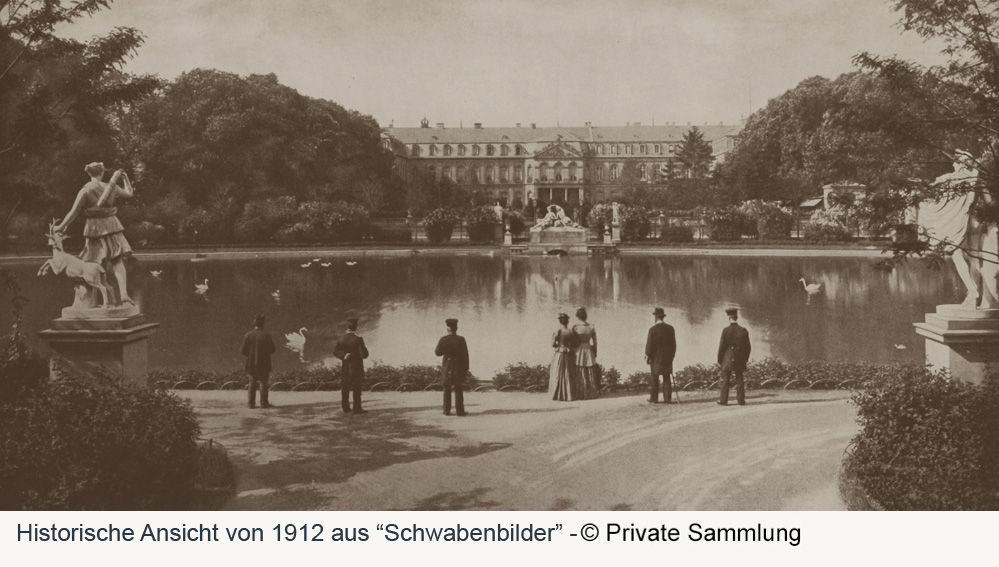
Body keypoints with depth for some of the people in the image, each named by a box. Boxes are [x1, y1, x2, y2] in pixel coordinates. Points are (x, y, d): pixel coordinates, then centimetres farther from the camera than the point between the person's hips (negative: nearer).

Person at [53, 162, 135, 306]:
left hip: (95, 229, -2)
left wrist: (61, 227, 1)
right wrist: (125, 178, 32)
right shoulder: (111, 187, 2)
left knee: (98, 265, 7)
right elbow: (129, 193, 19)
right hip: (112, 226, 2)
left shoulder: (85, 190, -7)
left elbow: (74, 212, -8)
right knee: (118, 262, -1)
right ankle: (123, 293, -18)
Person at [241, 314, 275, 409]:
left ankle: (251, 403, 10)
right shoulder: (266, 335, -11)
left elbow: (244, 351, -4)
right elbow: (272, 350, -6)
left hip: (251, 364, 2)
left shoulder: (247, 335, -5)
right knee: (263, 383, 6)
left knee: (252, 383, 11)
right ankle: (264, 403, 6)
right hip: (264, 364, -2)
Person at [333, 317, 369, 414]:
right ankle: (357, 408, 1)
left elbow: (335, 351, -5)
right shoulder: (357, 340, -16)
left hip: (345, 367, 5)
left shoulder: (342, 338, 0)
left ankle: (346, 408, 17)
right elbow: (364, 354, -15)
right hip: (356, 366, -5)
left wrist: (344, 356, -12)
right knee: (356, 389, 1)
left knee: (345, 388, 12)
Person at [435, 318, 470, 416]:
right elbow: (465, 355, -7)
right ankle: (460, 410, 1)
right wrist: (466, 369, 0)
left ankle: (447, 410, 9)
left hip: (447, 367, 1)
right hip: (459, 367, -1)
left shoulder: (443, 339, -7)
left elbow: (438, 352, -1)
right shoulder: (461, 339, -9)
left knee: (447, 389, 10)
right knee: (458, 389, 3)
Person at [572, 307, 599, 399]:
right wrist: (595, 354, 11)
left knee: (580, 374, 5)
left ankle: (581, 394, 7)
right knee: (590, 373, 12)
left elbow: (573, 342, -10)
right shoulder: (592, 327, -4)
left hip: (579, 351, -2)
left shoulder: (575, 327, -12)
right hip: (589, 350, 2)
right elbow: (595, 342, 1)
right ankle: (591, 392, 17)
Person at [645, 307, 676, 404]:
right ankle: (667, 398, 4)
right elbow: (673, 344, 4)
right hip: (667, 357, 3)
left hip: (655, 357, -3)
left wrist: (647, 356, -1)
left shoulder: (653, 329, -12)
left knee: (654, 378, 5)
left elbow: (649, 344, -10)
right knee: (667, 378, 7)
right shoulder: (670, 328, 0)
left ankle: (654, 398, 6)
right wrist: (672, 355, 13)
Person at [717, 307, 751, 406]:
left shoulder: (726, 330, -11)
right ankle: (741, 400, 9)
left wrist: (720, 360, 2)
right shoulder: (743, 330, -1)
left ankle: (723, 400, 6)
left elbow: (722, 346, -8)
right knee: (739, 379, 10)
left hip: (728, 359, -3)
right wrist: (745, 359, 15)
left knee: (725, 380, 5)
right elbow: (748, 347, 4)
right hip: (740, 359, 3)